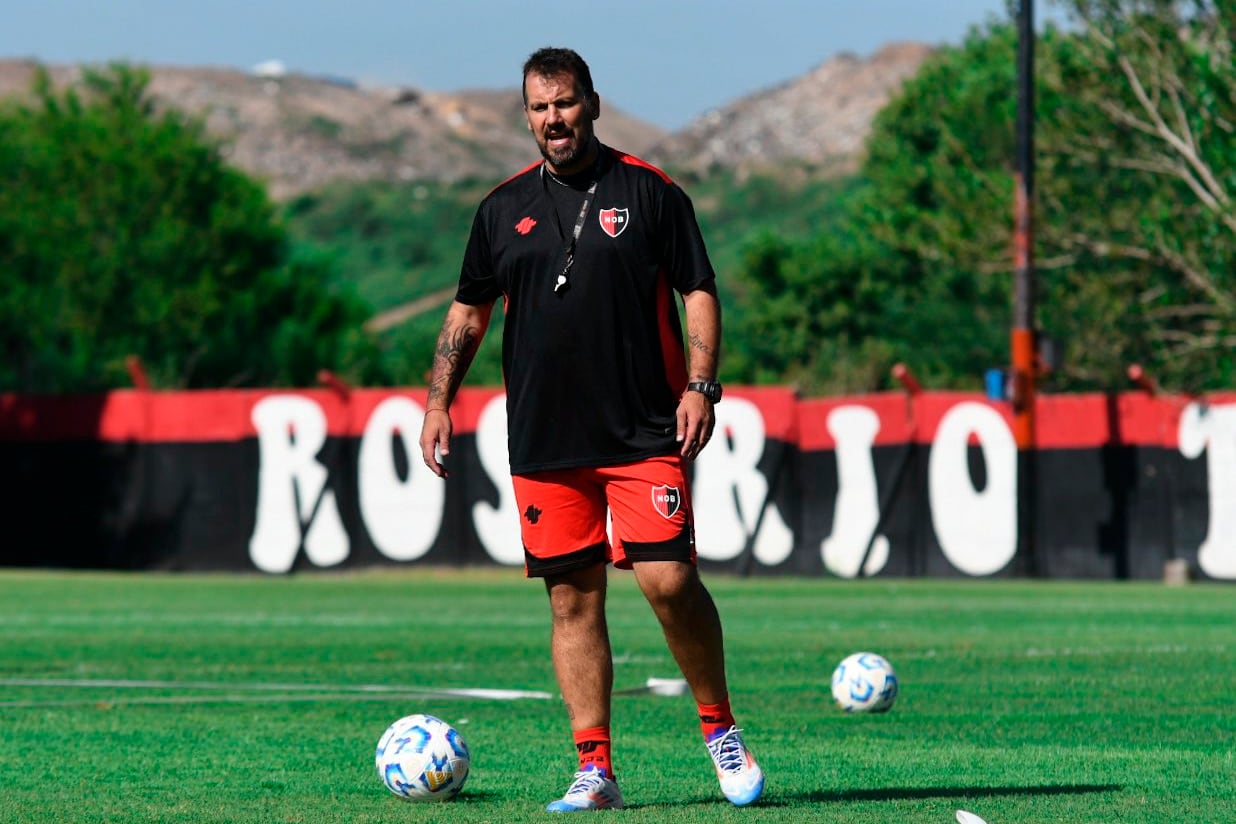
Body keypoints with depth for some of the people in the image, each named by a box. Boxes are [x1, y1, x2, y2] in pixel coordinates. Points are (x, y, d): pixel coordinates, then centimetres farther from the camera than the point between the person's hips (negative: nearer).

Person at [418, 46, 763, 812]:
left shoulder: (650, 193, 2)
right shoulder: (504, 208, 10)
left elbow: (699, 292, 2)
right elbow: (468, 312, 17)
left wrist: (700, 385, -9)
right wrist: (439, 402, 9)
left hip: (645, 434, -3)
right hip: (544, 444, 3)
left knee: (668, 580, -13)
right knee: (573, 598, 2)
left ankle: (721, 728, 7)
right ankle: (595, 769, 5)